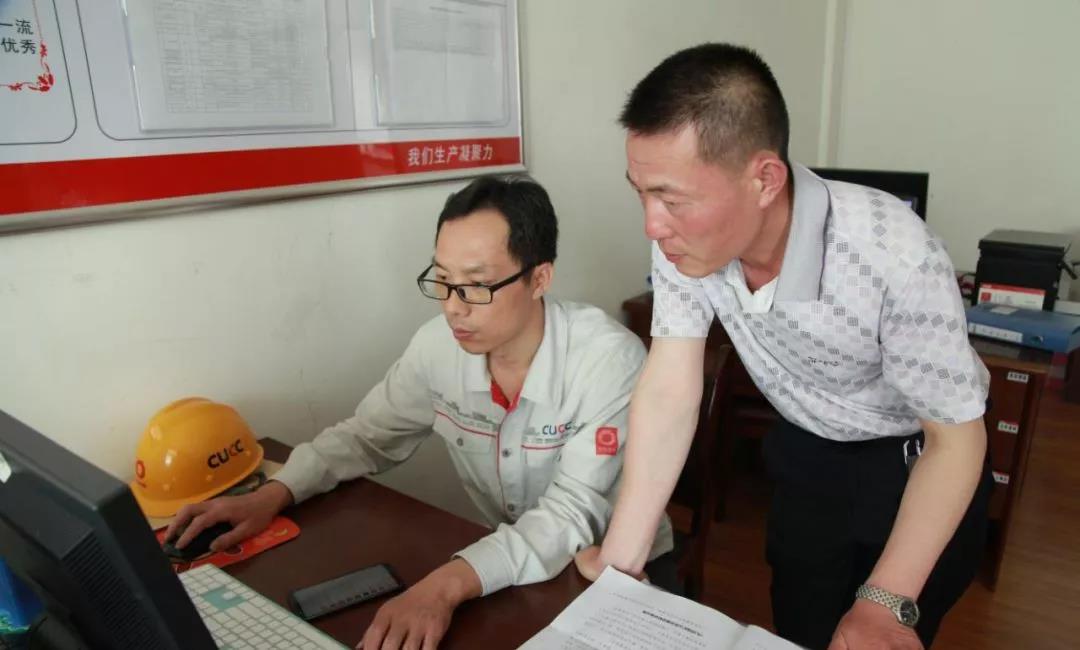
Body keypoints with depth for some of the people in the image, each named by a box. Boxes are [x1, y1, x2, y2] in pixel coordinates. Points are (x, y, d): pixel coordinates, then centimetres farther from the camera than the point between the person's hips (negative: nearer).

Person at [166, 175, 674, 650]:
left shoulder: (608, 360, -25)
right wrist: (272, 495, -12)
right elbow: (366, 435, 4)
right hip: (510, 561, 4)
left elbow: (573, 514, -29)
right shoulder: (438, 345, -10)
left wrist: (448, 584, -43)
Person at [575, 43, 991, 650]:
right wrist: (621, 559, -25)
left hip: (917, 461, -3)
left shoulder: (895, 257, -36)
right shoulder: (686, 235, -24)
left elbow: (956, 437, -23)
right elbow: (668, 391, -22)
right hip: (807, 455, 3)